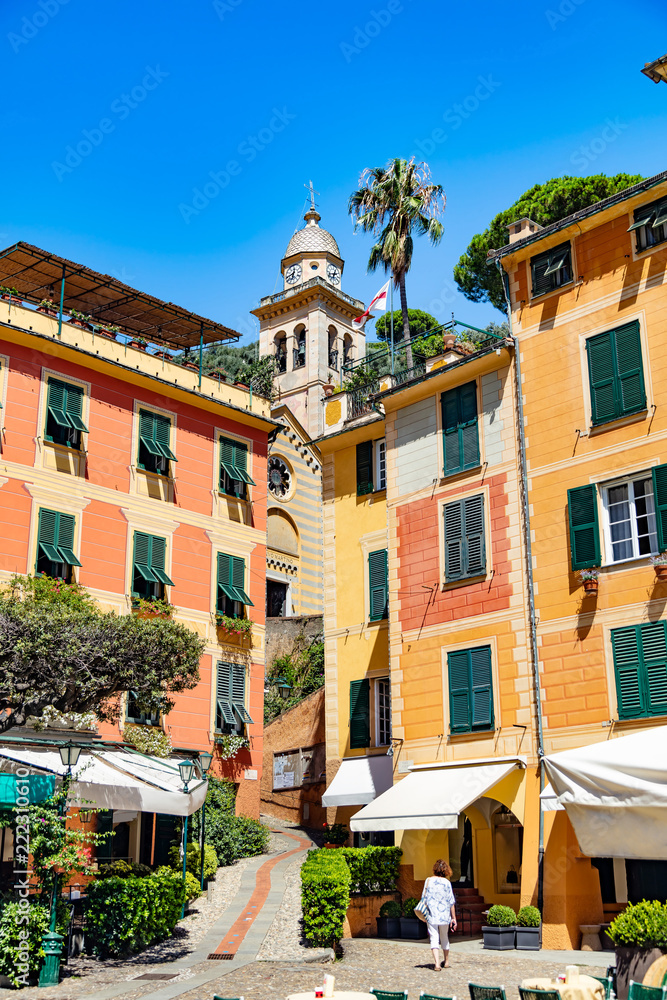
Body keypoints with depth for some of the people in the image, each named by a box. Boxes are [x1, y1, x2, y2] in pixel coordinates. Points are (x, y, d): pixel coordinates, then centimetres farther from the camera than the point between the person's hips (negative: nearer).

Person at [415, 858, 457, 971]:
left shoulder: (429, 881, -1)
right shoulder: (446, 882, -2)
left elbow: (424, 898, 1)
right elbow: (451, 901, -2)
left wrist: (424, 913, 14)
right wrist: (453, 918, 4)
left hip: (431, 915, -1)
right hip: (444, 915, 1)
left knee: (434, 939, -2)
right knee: (444, 938, 19)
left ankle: (437, 963, -16)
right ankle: (446, 961, 32)